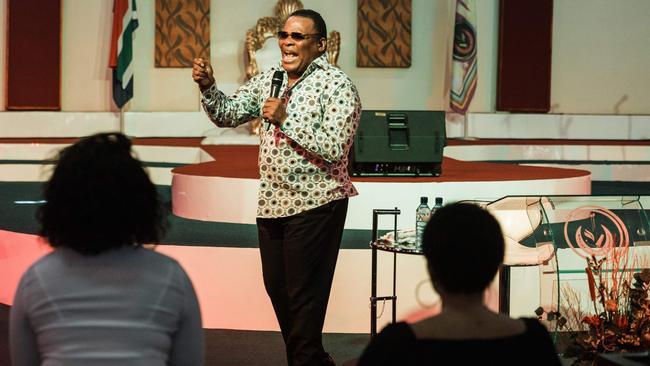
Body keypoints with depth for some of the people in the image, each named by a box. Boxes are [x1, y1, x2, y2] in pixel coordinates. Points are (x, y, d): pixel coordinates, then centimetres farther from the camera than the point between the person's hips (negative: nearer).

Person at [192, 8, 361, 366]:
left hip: (315, 205, -7)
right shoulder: (270, 79, 9)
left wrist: (285, 121, -23)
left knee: (304, 294, 0)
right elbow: (227, 114, 9)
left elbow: (334, 149, -21)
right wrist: (207, 86, -9)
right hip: (271, 202, 7)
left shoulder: (337, 85, -12)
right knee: (276, 287, 15)